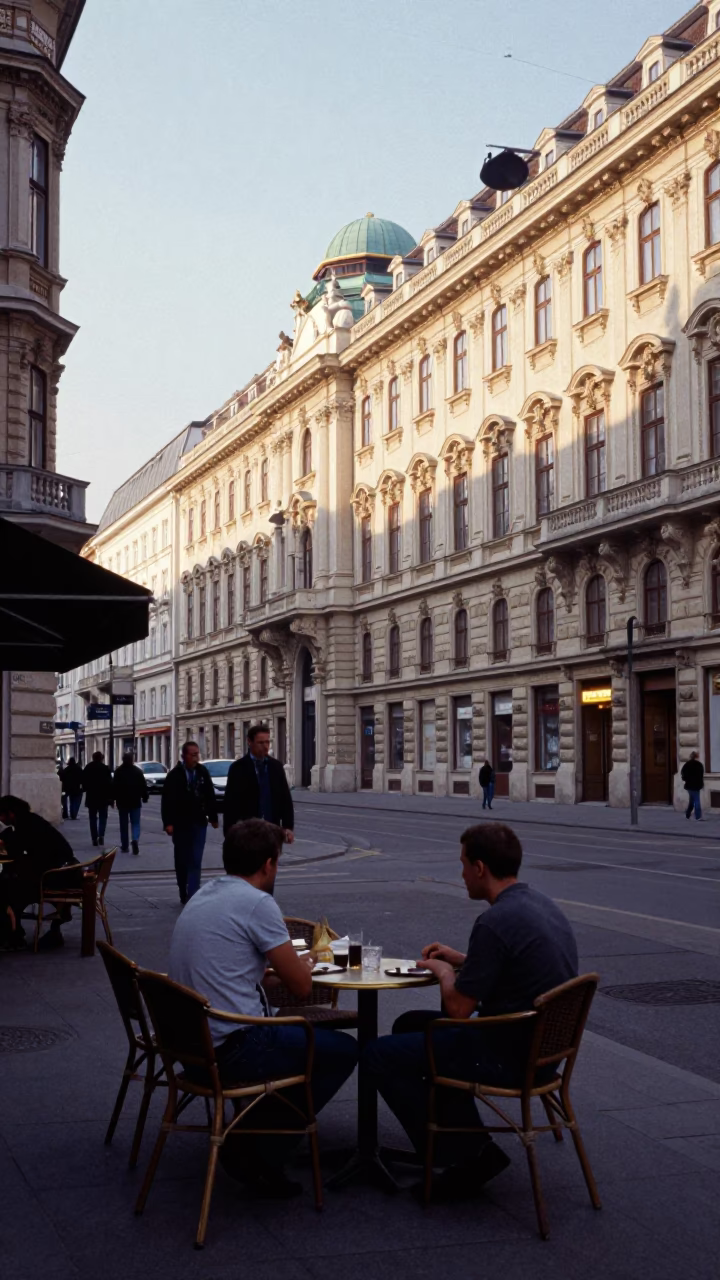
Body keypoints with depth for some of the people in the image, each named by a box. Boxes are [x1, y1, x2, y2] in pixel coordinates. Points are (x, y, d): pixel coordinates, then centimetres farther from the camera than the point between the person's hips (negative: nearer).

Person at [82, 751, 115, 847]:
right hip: (103, 797, -2)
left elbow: (84, 783, 9)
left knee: (93, 818, 9)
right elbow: (110, 784, -9)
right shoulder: (105, 768, -8)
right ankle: (101, 835, -14)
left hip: (91, 797, 2)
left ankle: (94, 839, 6)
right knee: (103, 817, 6)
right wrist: (112, 798, -5)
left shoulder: (87, 768, 2)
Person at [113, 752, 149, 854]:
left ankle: (125, 846, 13)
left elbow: (115, 786, -5)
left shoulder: (118, 771, -3)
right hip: (135, 801, 0)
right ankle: (135, 840, -23)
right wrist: (145, 797, 11)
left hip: (122, 801, 0)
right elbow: (143, 786, 0)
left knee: (124, 824, 10)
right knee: (135, 823, 3)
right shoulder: (138, 771, -1)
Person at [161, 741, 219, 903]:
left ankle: (192, 895, -11)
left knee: (195, 861, -7)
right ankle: (184, 894, 24)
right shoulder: (174, 775, -7)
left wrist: (213, 817, 9)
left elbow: (210, 796, 7)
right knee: (182, 861, 10)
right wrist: (168, 823, -14)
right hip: (180, 825, -1)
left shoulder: (203, 772, 0)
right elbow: (167, 801, -9)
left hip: (198, 823, 1)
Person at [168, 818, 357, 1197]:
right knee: (344, 1050, 6)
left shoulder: (204, 895, 12)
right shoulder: (257, 903, -15)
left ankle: (251, 1136, 22)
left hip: (191, 1041, 9)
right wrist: (305, 963, 13)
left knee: (299, 1032, 30)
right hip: (233, 1049, -9)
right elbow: (301, 985, -10)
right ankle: (261, 1153, 3)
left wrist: (287, 963, 18)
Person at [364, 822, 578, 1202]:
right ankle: (470, 1143, 20)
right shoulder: (541, 904, 7)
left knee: (380, 1055, -1)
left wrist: (445, 972, 2)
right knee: (410, 1025, 22)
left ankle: (462, 1155, 5)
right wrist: (461, 959, 20)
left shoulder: (495, 922, -23)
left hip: (507, 1056, -10)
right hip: (541, 1044, 10)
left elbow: (458, 1008, -18)